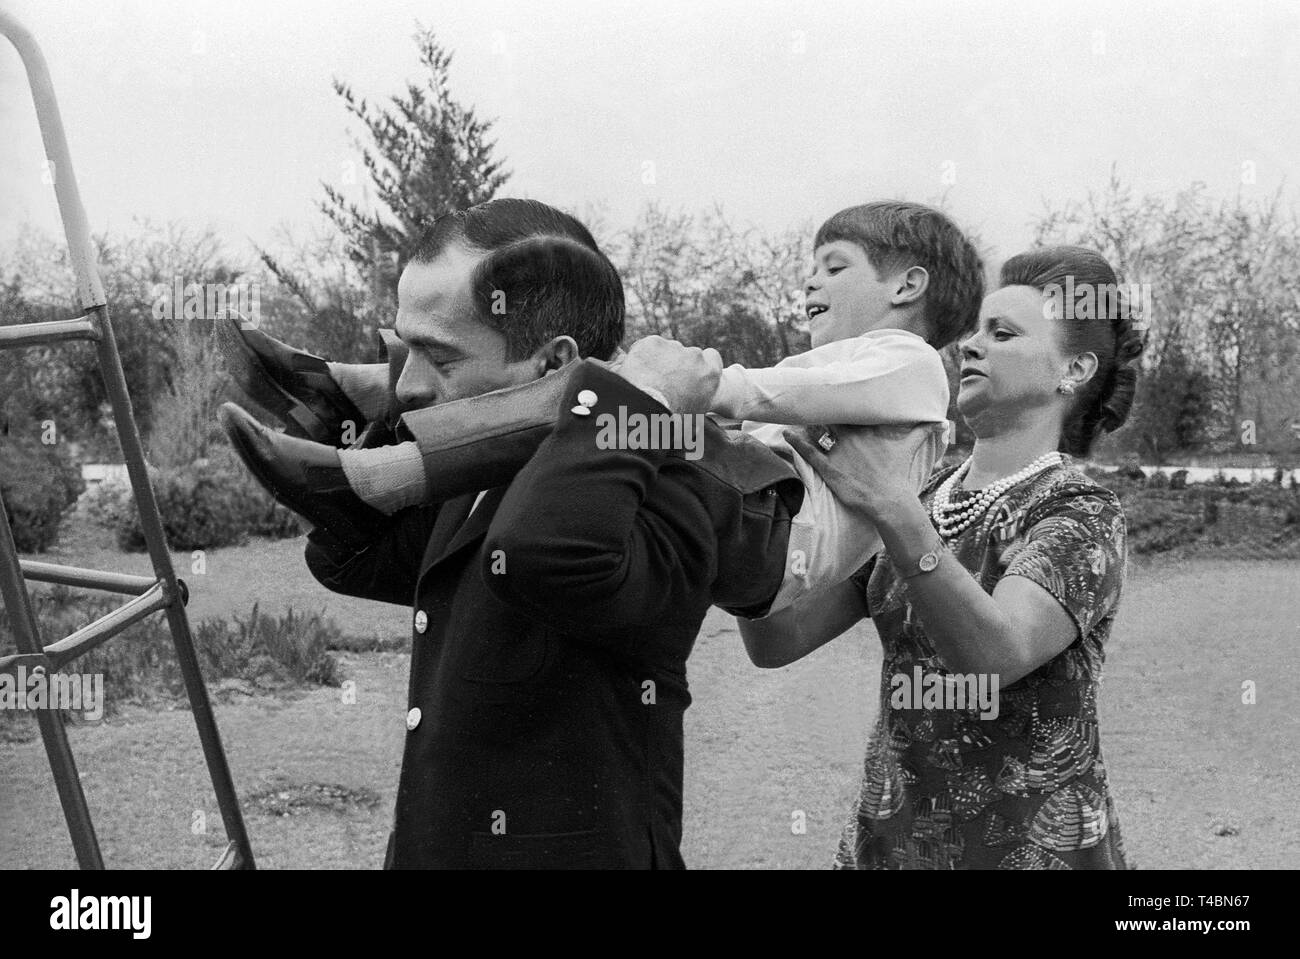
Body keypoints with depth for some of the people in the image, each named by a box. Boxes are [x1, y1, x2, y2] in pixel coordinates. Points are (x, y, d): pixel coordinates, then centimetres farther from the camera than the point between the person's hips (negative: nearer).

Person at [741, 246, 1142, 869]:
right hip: (884, 837, 5)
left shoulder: (1084, 516, -9)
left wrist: (897, 517, -40)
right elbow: (779, 640, -3)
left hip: (1029, 843, -5)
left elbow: (995, 655, -28)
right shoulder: (916, 499, 6)